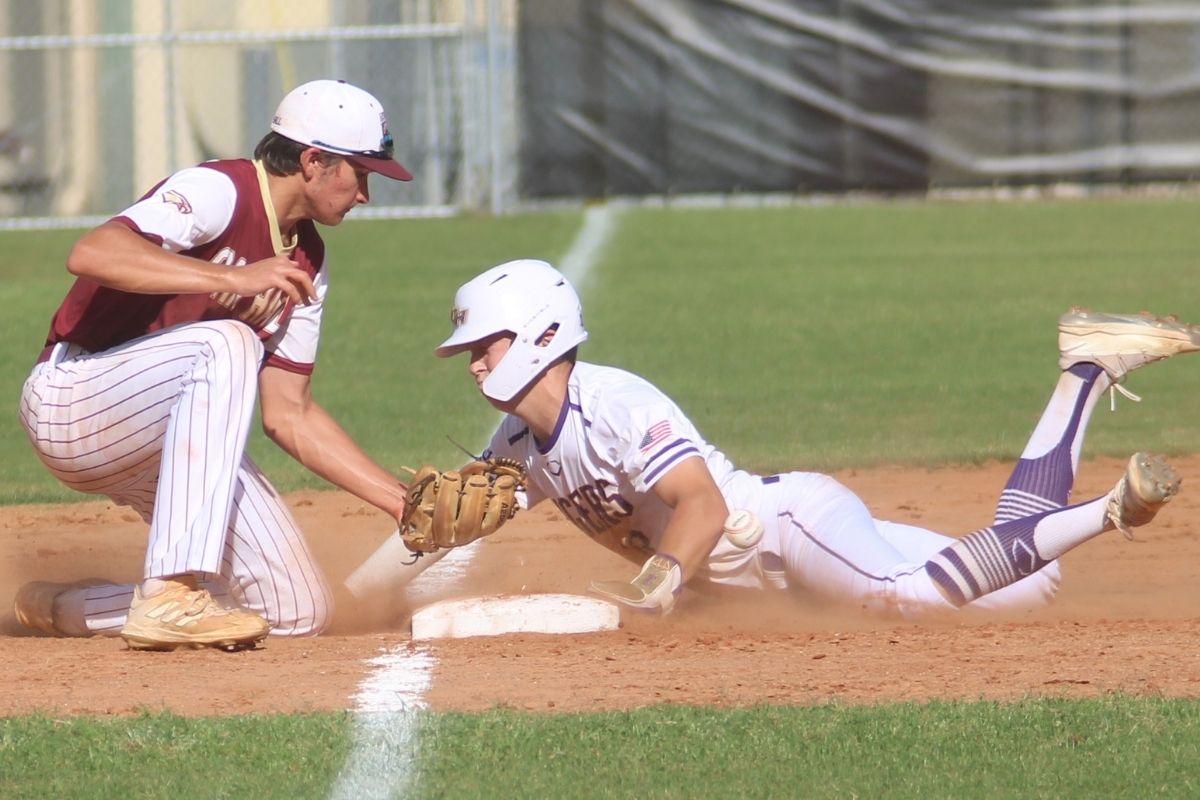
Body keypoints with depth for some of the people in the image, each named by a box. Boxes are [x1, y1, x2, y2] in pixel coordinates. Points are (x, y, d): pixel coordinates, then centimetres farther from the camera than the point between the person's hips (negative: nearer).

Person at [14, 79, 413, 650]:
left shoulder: (306, 264, 10)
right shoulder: (220, 192, -16)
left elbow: (289, 416, 11)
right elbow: (91, 255, -33)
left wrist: (404, 502, 4)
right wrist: (234, 279, -36)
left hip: (163, 442, 9)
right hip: (72, 401, -9)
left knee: (298, 611, -2)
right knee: (227, 343, -35)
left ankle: (66, 608, 16)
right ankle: (170, 597, -40)